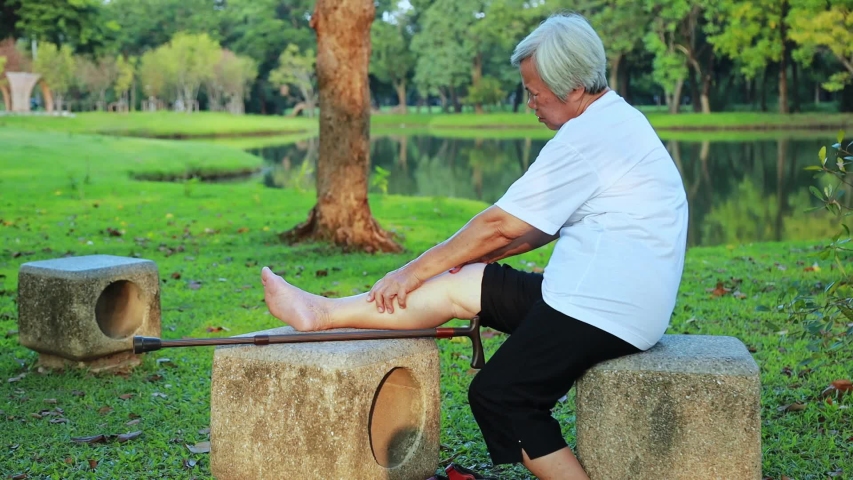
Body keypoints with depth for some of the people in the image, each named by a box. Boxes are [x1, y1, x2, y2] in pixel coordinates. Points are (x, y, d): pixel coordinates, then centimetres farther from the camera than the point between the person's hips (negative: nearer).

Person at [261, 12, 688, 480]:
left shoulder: (587, 136, -17)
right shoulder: (617, 120, 15)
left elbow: (501, 224, -14)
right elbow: (544, 226, 18)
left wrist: (412, 272, -5)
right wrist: (474, 258, 11)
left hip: (599, 309, -10)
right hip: (618, 297, 10)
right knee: (459, 283, 6)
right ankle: (322, 313, 10)